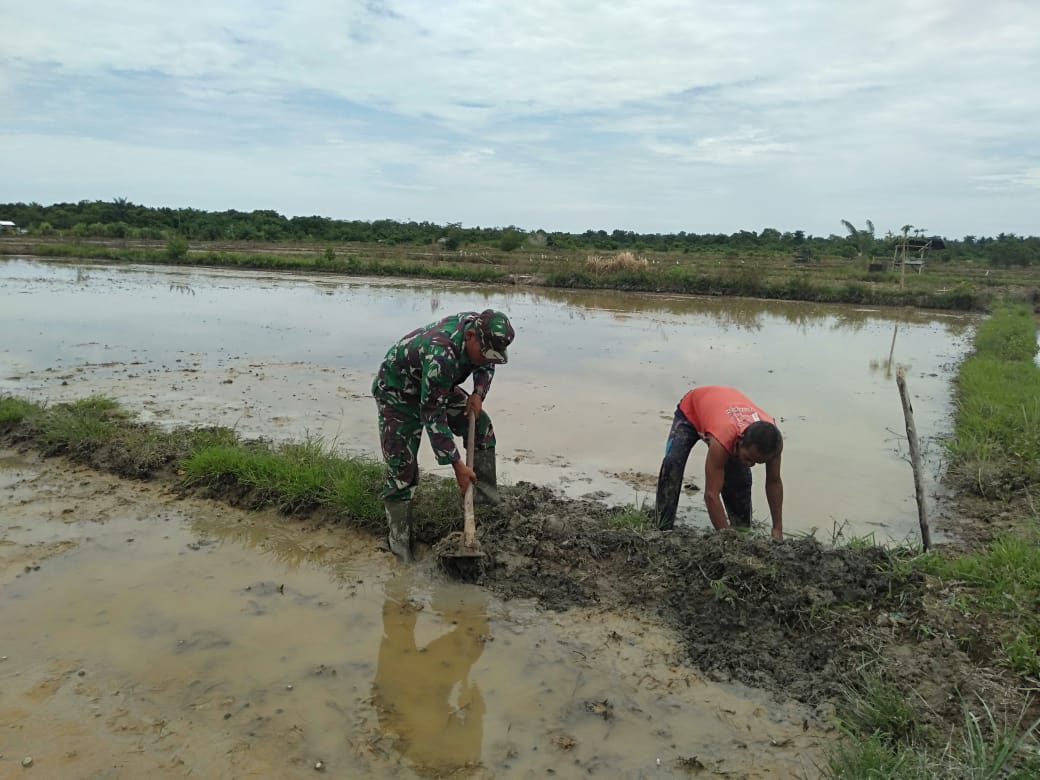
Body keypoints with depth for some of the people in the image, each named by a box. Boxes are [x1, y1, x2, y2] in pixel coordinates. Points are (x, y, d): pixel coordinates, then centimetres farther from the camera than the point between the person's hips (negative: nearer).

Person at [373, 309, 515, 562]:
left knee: (481, 424, 4)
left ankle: (488, 493, 17)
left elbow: (485, 366, 5)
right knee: (401, 467, -10)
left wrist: (478, 393, -15)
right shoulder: (441, 354, -43)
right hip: (397, 392, -8)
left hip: (437, 387, 8)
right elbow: (432, 415, -37)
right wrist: (457, 465, -33)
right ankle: (398, 537, 3)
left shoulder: (480, 325, -20)